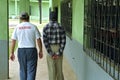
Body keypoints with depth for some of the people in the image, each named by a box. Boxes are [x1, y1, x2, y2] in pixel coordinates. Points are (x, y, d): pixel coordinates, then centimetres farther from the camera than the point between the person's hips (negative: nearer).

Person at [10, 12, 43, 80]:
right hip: (31, 50, -2)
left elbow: (13, 41, 1)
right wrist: (40, 51, 7)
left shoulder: (17, 27, 3)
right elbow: (38, 40, -3)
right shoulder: (33, 26, -2)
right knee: (31, 71, 0)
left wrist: (12, 53, 8)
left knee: (23, 70, 15)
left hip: (21, 51, 2)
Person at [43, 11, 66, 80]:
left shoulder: (46, 27, -7)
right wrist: (59, 53, -10)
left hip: (50, 49, -2)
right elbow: (63, 41, -10)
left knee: (51, 69, 5)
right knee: (59, 68, 16)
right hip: (59, 49, 2)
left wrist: (51, 54, -11)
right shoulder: (61, 27, -4)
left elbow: (45, 41, -12)